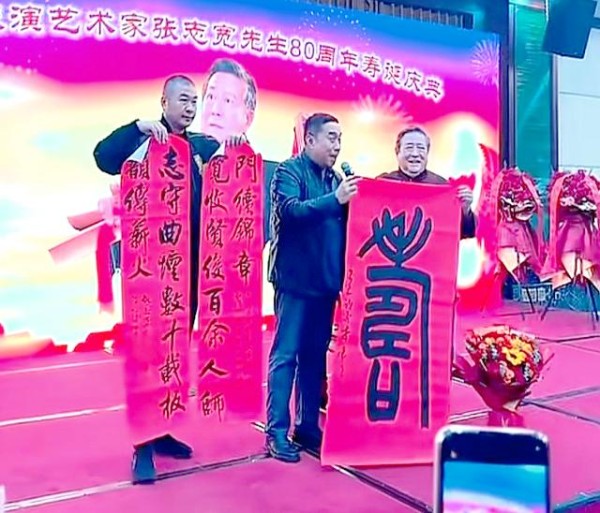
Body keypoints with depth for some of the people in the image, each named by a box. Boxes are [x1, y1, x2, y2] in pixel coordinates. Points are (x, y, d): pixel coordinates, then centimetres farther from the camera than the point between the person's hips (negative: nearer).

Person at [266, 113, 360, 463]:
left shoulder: (334, 178, 15)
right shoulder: (289, 171, -5)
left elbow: (344, 223, 14)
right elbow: (290, 210, -22)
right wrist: (334, 200, -27)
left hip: (326, 280, 7)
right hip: (296, 279, -7)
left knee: (316, 354, 11)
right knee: (286, 354, -3)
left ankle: (308, 425, 21)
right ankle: (277, 431, 4)